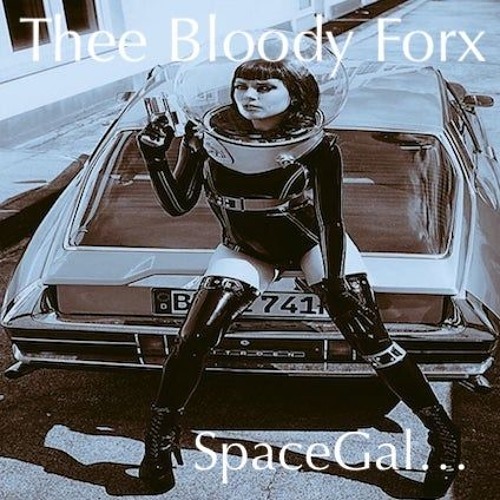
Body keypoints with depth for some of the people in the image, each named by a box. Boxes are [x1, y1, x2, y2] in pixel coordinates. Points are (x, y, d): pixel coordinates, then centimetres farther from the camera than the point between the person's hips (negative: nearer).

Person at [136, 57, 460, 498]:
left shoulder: (317, 146, -21)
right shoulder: (209, 139, -14)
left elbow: (331, 220, -17)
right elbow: (177, 205, -7)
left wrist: (336, 285, -20)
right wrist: (155, 157, -21)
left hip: (314, 242, -2)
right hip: (246, 249, 2)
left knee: (369, 336, -12)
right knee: (196, 337, -14)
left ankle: (442, 432, 6)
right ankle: (161, 436, 9)